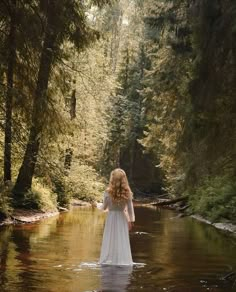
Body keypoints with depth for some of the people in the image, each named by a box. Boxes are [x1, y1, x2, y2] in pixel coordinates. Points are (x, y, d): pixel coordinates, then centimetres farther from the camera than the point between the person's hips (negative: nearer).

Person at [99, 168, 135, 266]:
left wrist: (98, 205, 21)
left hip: (111, 218, -1)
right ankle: (122, 260, 9)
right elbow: (130, 208, 0)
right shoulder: (127, 193, -7)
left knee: (110, 240, 6)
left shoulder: (108, 192, -13)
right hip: (122, 218, 1)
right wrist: (131, 220, 12)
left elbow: (104, 207, -1)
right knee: (122, 241, 8)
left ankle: (108, 260, 6)